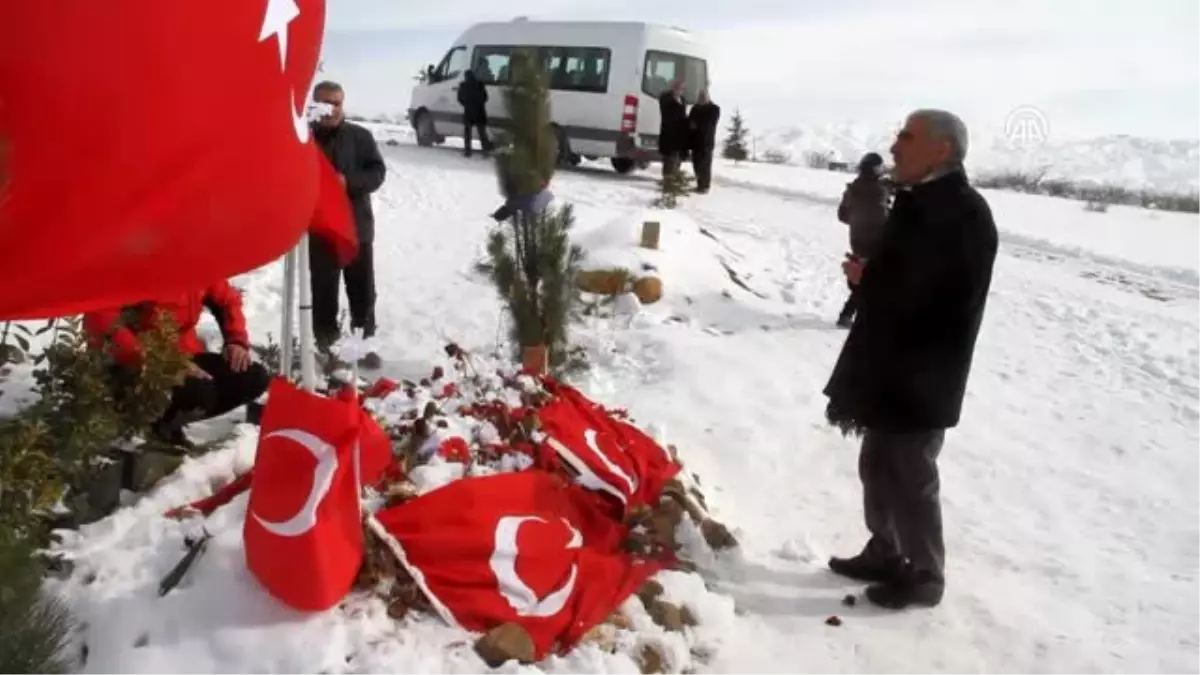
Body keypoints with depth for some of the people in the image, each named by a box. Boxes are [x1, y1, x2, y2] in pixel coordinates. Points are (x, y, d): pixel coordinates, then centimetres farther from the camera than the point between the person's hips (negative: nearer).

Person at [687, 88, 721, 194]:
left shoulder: (714, 109, 2)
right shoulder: (695, 108, 15)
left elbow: (710, 124, -8)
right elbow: (690, 121, 13)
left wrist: (697, 125, -17)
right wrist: (691, 124, -10)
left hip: (706, 141, -5)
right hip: (696, 140, 5)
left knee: (705, 164, -8)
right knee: (696, 163, 4)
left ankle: (705, 186, -5)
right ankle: (700, 184, 13)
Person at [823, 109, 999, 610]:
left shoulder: (963, 214, -19)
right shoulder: (920, 202, 12)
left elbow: (916, 294, -27)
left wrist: (866, 278, -11)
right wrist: (869, 275, -4)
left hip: (921, 380, -10)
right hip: (889, 371, 10)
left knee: (909, 478, 2)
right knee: (879, 467, 19)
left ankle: (924, 575, 19)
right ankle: (885, 554, 35)